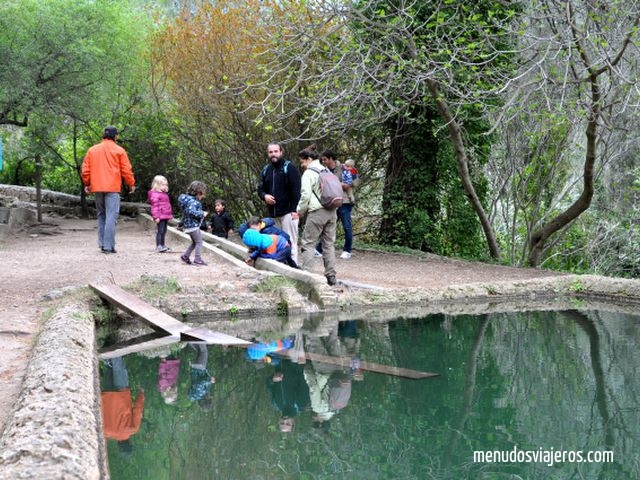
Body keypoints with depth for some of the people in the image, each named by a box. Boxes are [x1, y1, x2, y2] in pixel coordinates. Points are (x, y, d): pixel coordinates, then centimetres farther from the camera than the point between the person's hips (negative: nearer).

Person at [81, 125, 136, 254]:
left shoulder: (92, 150, 10)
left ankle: (102, 243, 15)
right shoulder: (119, 150, -1)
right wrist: (131, 184, 10)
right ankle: (108, 246, -12)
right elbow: (126, 170, -1)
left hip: (97, 188, 5)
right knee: (111, 216, -6)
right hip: (112, 188, -4)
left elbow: (85, 170, 10)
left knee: (101, 215, 16)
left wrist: (87, 184, 22)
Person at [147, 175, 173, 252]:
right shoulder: (155, 194, -12)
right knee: (160, 231, -7)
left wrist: (170, 214, 25)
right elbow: (155, 206, -17)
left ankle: (162, 245, 23)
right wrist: (156, 216, -22)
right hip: (160, 217, -9)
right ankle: (158, 246, -5)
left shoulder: (164, 194, 18)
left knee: (164, 231, 15)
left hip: (165, 216, 9)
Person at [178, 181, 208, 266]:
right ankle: (197, 259, 5)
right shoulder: (192, 201, -22)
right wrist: (202, 214, -24)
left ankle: (185, 256, 24)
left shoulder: (188, 198, 10)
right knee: (199, 242, 2)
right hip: (193, 226, -10)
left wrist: (201, 213, 11)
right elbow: (191, 212, -35)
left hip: (188, 225, 10)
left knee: (194, 242, 22)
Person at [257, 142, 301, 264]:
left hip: (288, 212, -7)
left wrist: (295, 210, -18)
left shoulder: (289, 167, -5)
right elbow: (260, 189, 20)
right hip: (272, 213, 7)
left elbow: (296, 189, -11)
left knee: (290, 241, -8)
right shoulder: (266, 170, 14)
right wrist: (264, 196, -4)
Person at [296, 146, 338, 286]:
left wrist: (300, 211, 1)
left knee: (308, 244, -2)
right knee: (329, 244, 9)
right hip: (331, 211, 7)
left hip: (316, 212, -7)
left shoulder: (308, 173, -7)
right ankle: (331, 275, 9)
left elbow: (305, 195, -12)